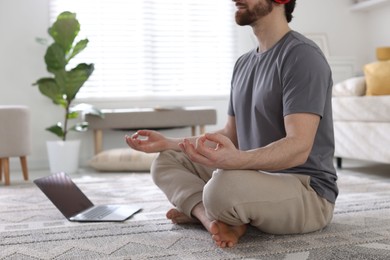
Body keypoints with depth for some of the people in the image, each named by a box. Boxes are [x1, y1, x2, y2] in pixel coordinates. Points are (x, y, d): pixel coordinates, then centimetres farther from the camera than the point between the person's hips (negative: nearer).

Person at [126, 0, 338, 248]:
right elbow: (230, 135, 17)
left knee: (225, 186, -37)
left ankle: (197, 210, -4)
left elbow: (298, 148, -26)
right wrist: (168, 143, 8)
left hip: (308, 192, -8)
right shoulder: (243, 63, 12)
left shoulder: (302, 55, -16)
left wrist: (236, 160, -44)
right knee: (166, 162, 8)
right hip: (257, 177, 9)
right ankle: (214, 218, -16)